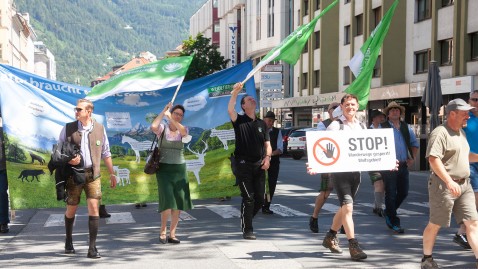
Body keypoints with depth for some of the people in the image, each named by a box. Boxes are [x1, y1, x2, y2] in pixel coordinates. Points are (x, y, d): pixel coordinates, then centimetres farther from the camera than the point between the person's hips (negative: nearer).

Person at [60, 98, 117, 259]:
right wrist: (68, 161, -14)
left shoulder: (100, 129, 3)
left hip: (93, 174, 0)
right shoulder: (68, 128, 1)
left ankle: (92, 248, -6)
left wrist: (112, 173, 12)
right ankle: (68, 242, 33)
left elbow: (105, 153, 12)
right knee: (71, 209, 10)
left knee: (94, 207, -10)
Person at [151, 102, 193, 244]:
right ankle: (163, 230, 4)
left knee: (179, 202, 0)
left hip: (179, 168, 3)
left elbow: (183, 130, -18)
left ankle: (172, 234, 9)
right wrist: (163, 111, -13)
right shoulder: (162, 128, 1)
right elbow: (153, 127, -22)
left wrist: (169, 117, -23)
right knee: (168, 201, -14)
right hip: (164, 168, -3)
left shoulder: (184, 130, 8)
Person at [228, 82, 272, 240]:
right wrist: (235, 93, -23)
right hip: (243, 164, -5)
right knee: (248, 198, -7)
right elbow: (230, 110, -21)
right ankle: (247, 230, 1)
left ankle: (246, 220, 28)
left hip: (259, 165, 5)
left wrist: (267, 157, -4)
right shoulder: (239, 120, 2)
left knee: (260, 198, 5)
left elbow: (267, 144, 14)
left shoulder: (261, 124, 16)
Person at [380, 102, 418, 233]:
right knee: (391, 194, -1)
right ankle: (394, 222, 8)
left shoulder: (406, 127, 12)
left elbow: (414, 143, 23)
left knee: (403, 192, 9)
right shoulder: (382, 128, -4)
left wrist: (413, 158, 12)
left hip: (403, 165, 5)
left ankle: (389, 212, 32)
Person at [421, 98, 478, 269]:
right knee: (435, 224, 3)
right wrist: (449, 181, -29)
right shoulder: (440, 133, -14)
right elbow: (433, 159, -23)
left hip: (464, 185, 8)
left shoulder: (461, 132, 16)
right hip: (444, 185, -8)